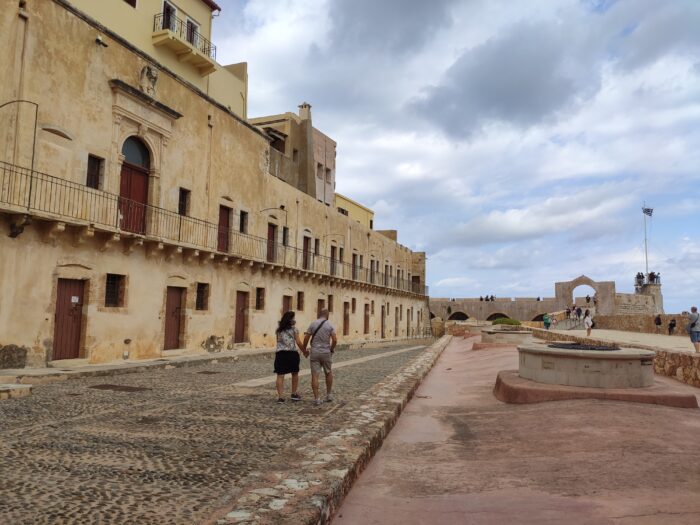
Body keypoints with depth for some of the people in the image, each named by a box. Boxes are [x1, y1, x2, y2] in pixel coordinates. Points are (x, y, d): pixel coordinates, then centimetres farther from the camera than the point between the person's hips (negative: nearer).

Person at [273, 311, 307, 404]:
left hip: (280, 353, 2)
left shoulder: (279, 330, 10)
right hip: (292, 353, -2)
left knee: (280, 375, 0)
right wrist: (304, 351, 8)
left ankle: (280, 397, -5)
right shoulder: (294, 329, 1)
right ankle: (294, 394, 24)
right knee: (295, 374, 18)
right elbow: (298, 342, -3)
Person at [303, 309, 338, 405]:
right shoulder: (330, 325, -3)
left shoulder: (313, 324, -1)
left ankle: (316, 398, -1)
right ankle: (329, 395, 26)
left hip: (314, 353, 0)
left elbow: (306, 338, -4)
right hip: (326, 353, 0)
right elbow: (335, 340, -11)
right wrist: (331, 349, 6)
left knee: (315, 375, 1)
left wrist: (304, 349, 10)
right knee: (328, 373, 19)